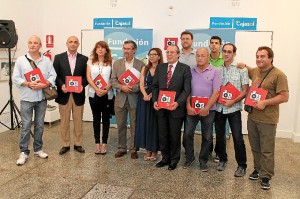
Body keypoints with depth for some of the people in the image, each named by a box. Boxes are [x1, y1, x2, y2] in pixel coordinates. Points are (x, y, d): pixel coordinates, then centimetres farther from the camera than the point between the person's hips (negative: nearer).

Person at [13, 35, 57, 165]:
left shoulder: (47, 60, 6)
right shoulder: (21, 60, 1)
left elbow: (53, 75, 0)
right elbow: (16, 78, -2)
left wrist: (44, 84, -17)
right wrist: (28, 84, -17)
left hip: (42, 98, 2)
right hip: (26, 98, -2)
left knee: (40, 125, 10)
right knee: (26, 126, 0)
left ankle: (38, 149, 22)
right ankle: (24, 152, 8)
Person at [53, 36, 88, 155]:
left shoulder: (84, 59, 6)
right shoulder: (58, 57, 5)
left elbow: (86, 76, 5)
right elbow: (55, 75, 1)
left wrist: (82, 85, -14)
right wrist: (61, 85, -15)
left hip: (78, 94, 1)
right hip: (64, 94, 0)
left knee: (78, 121, 7)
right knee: (64, 121, 7)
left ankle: (78, 144, 19)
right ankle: (65, 145, 17)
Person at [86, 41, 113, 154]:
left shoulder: (111, 62, 2)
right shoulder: (91, 62, 7)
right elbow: (88, 77, 0)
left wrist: (106, 89, -15)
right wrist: (97, 89, -12)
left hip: (107, 94, -1)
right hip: (94, 93, 2)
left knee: (105, 118, 4)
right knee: (96, 118, 7)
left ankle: (104, 143, 12)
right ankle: (97, 143, 14)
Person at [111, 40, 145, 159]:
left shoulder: (141, 64, 0)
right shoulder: (117, 63, 7)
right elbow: (113, 80, 3)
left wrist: (132, 88, -18)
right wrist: (122, 87, -14)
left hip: (134, 99, -2)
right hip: (120, 99, 2)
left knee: (135, 126, 5)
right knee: (121, 125, 9)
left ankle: (134, 149, 18)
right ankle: (121, 148, 22)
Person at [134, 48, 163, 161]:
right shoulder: (145, 69, 11)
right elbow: (141, 84, 3)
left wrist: (152, 95, -20)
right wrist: (145, 95, -15)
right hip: (145, 98, 4)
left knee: (155, 124, 1)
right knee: (145, 123, 5)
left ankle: (154, 150, 14)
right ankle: (148, 149, 17)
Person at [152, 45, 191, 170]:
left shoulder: (185, 69, -3)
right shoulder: (160, 68, 10)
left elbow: (187, 89, -9)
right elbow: (155, 86, 10)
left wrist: (177, 103, -21)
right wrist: (155, 101, -5)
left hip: (176, 108, -4)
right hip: (161, 108, 4)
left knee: (175, 136, 8)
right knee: (162, 135, 11)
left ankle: (174, 160, 25)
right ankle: (165, 158, 28)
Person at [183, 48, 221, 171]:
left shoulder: (215, 72, -3)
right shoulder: (191, 72, 6)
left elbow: (216, 92, -9)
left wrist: (206, 108, -15)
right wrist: (188, 106, -7)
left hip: (208, 110, -2)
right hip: (192, 109, 2)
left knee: (207, 136, 6)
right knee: (188, 133, 3)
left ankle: (203, 160, 21)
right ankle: (189, 157, 21)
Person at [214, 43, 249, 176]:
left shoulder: (241, 69, -3)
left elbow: (245, 90, -5)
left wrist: (233, 101, -16)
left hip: (233, 108, -3)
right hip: (219, 107, 3)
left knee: (238, 138, -2)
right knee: (219, 136, 13)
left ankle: (242, 165, 13)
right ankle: (222, 160, 32)